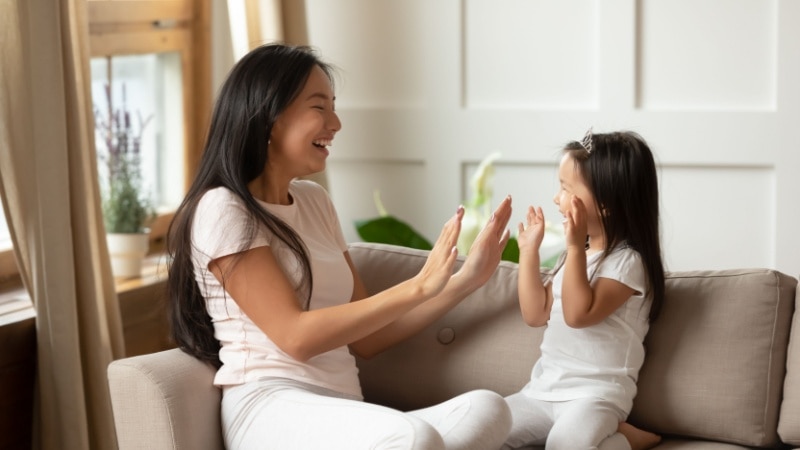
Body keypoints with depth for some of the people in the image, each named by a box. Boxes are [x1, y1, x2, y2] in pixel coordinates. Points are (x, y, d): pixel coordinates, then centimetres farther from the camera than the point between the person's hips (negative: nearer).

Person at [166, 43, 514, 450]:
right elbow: (296, 336, -12)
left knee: (487, 410, -23)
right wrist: (419, 286, -14)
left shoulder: (314, 202, 20)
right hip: (271, 408, -8)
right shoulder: (223, 209, -3)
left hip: (342, 412, 8)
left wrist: (467, 278, 9)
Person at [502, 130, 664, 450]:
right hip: (545, 388, 9)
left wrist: (576, 248, -24)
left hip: (596, 392, -8)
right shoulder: (576, 254, 14)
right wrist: (529, 250, 8)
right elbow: (536, 314, 13)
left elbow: (578, 314, -22)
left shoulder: (627, 261, -12)